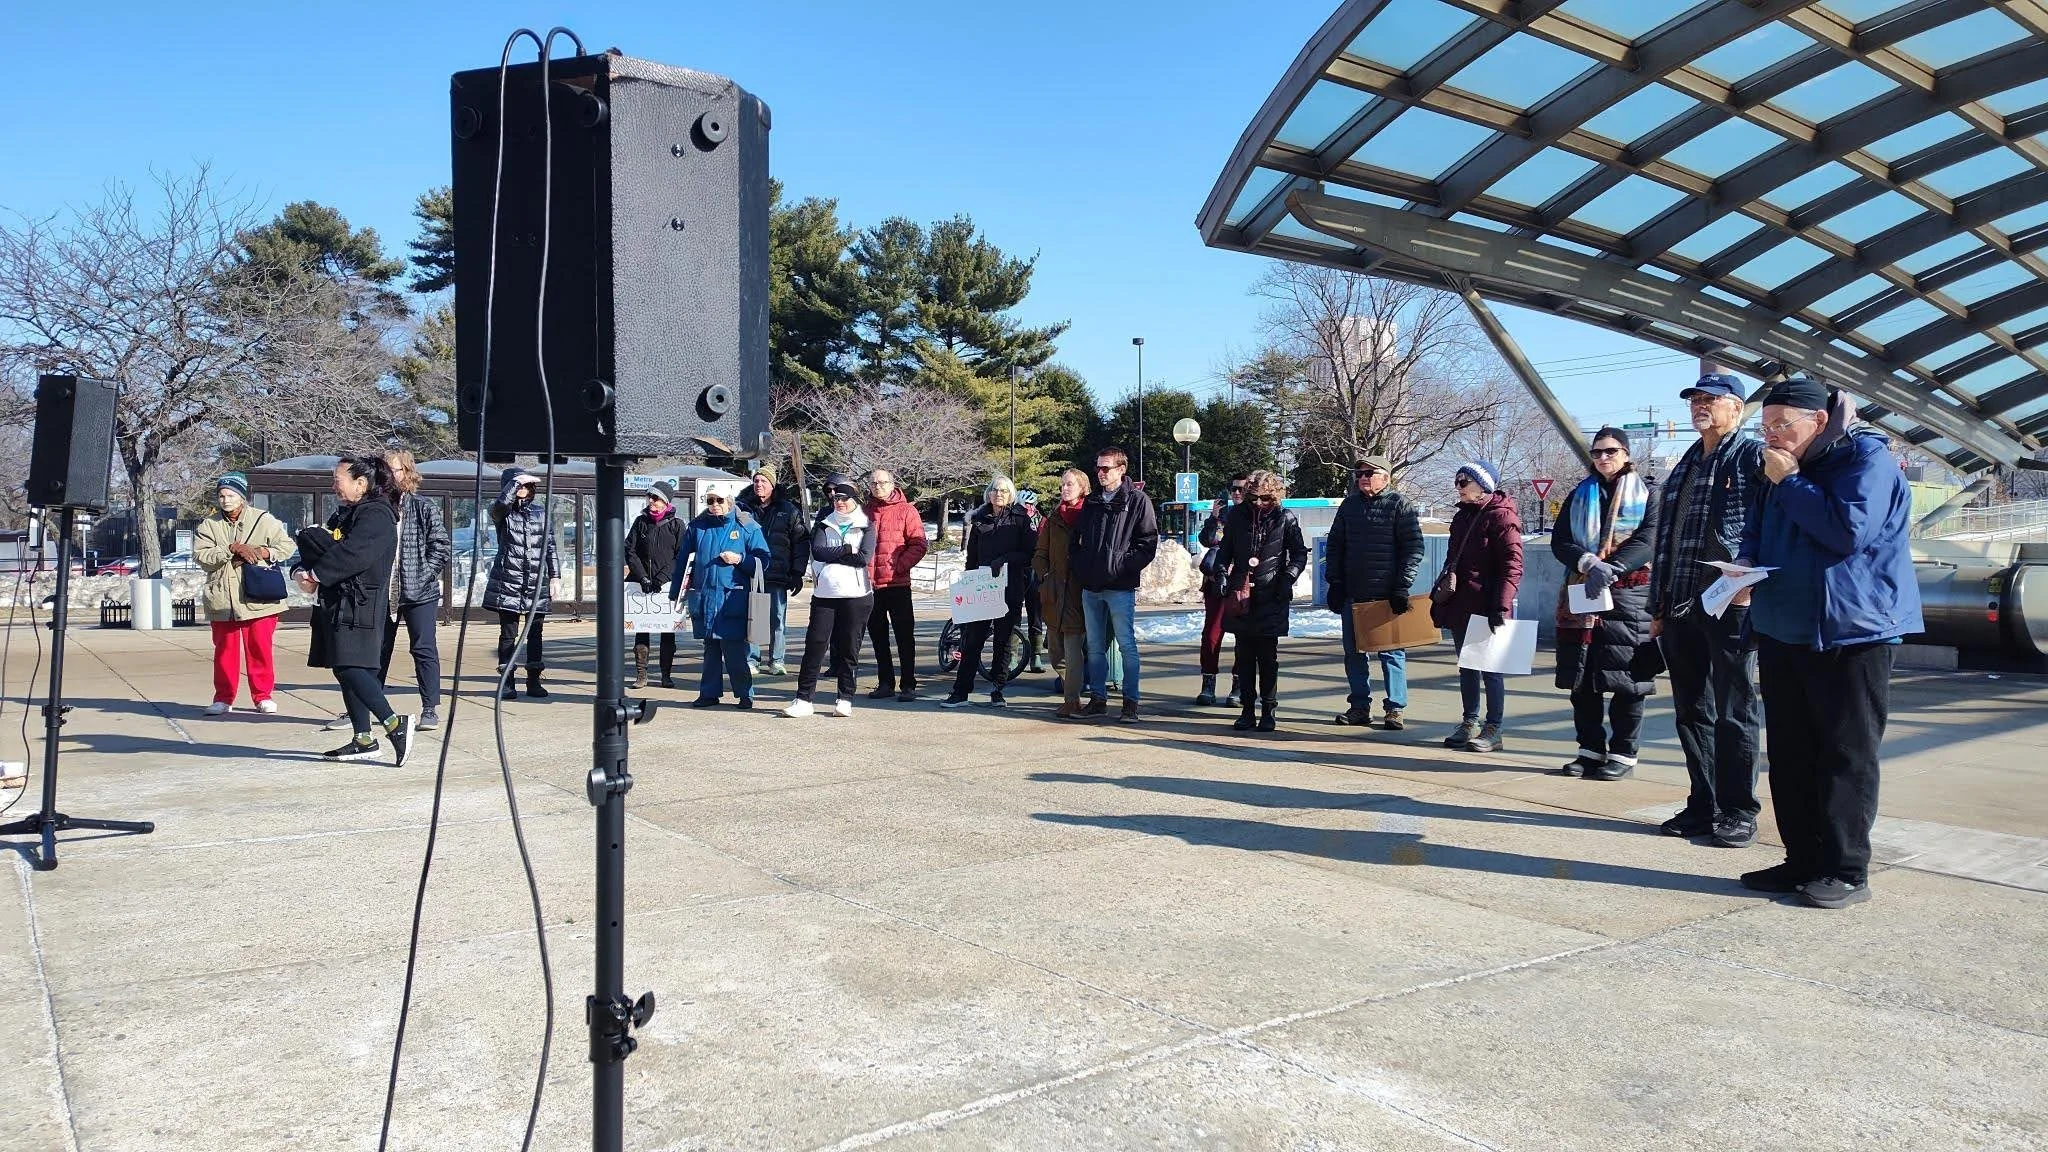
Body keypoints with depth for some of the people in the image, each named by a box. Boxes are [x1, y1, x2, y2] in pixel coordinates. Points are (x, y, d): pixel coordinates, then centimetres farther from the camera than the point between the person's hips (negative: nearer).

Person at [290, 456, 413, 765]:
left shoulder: (376, 515, -11)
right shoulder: (346, 514, 21)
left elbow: (352, 553, -23)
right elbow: (313, 544, 16)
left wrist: (316, 574, -15)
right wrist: (301, 570, -3)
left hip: (359, 606, -10)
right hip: (338, 604, 10)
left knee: (348, 667, -18)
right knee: (347, 670, 9)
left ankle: (394, 723, -20)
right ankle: (364, 739, 13)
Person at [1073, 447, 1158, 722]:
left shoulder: (1137, 501, -3)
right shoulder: (1091, 502, 15)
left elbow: (1148, 542, -7)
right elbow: (1078, 539, 21)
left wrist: (1124, 566, -14)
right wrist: (1080, 568, 6)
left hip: (1121, 587, -6)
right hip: (1091, 586, 6)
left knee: (1127, 645, -3)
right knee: (1095, 646, 11)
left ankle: (1130, 702, 1)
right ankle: (1097, 698, 19)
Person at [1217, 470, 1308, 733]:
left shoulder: (1285, 519, 0)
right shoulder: (1237, 515, 6)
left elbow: (1300, 554, 6)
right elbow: (1226, 551, 14)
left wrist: (1287, 579, -6)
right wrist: (1223, 575, 2)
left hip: (1271, 597, -2)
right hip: (1240, 594, 3)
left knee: (1268, 656, 1)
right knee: (1244, 655, 6)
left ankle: (1268, 711, 9)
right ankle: (1248, 709, 13)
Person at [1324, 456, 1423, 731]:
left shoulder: (1400, 505, -3)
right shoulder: (1349, 505, 11)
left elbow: (1414, 548, -7)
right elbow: (1334, 545, 15)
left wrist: (1402, 586, -13)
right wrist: (1334, 582, 6)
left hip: (1387, 594, -5)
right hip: (1352, 594, 5)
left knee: (1391, 651, 2)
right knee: (1354, 652, 8)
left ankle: (1396, 708, 9)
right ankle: (1359, 706, 16)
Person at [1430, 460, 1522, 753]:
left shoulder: (1501, 516, -10)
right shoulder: (1463, 516, 16)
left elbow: (1512, 565, -16)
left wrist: (1501, 606, -22)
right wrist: (1439, 596, 16)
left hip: (1485, 605, -8)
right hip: (1460, 605, 8)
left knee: (1490, 668, -1)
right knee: (1466, 665, 13)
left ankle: (1493, 730, 5)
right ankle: (1470, 723, 22)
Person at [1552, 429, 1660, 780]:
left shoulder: (1645, 495, 6)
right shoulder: (1579, 495, 16)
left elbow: (1647, 541, -8)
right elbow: (1559, 541, 5)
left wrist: (1611, 568, -21)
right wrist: (1588, 563, -14)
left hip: (1627, 595, -4)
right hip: (1580, 594, 4)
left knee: (1625, 678, -5)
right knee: (1580, 678, 4)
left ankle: (1623, 753, 4)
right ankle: (1590, 748, 15)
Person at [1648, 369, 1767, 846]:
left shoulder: (1754, 457, -3)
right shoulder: (1685, 465, 20)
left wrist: (1749, 582, -18)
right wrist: (1658, 605, 16)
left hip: (1731, 605, -7)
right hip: (1680, 608, 8)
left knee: (1733, 713, 0)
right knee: (1691, 712, 11)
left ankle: (1737, 811, 9)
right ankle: (1702, 804, 20)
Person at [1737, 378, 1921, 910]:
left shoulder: (1867, 458, -9)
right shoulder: (1783, 468, 15)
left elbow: (1849, 530, -22)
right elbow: (1758, 530, 23)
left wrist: (1789, 483, -15)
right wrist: (1747, 561, 1)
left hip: (1851, 631, -8)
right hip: (1784, 630, 8)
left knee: (1846, 756, -2)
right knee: (1790, 754, 10)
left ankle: (1846, 871, 4)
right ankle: (1803, 860, 18)